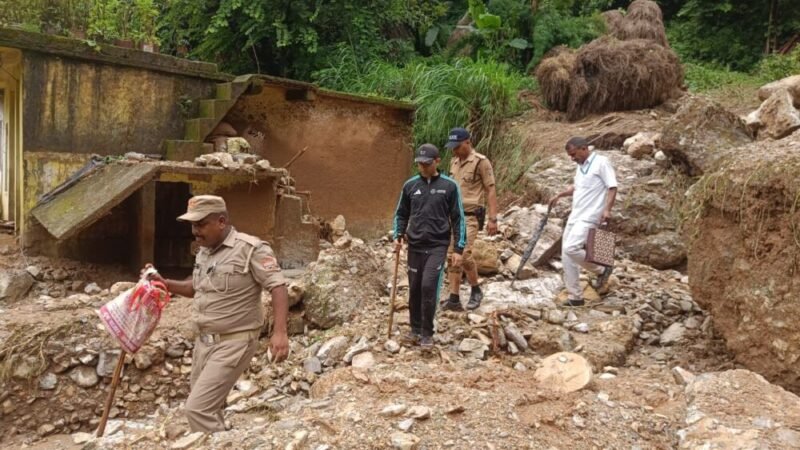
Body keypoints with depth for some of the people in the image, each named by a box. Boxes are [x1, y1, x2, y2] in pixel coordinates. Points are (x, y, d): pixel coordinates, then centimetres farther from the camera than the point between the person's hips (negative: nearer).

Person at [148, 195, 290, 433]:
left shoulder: (250, 248, -17)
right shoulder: (203, 252, 10)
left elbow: (278, 287, -22)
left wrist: (280, 332, -32)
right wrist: (164, 283, 8)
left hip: (234, 343, -9)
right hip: (204, 341, 9)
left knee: (197, 408, -12)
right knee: (206, 406, 18)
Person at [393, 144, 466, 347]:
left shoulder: (449, 186, -2)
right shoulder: (410, 185, 5)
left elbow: (458, 218, 0)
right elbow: (401, 214, 15)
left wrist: (459, 248, -3)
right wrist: (398, 235, -2)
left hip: (437, 246, -3)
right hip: (415, 246, 3)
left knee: (429, 286, -14)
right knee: (414, 289, 8)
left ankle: (427, 333, 1)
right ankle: (415, 329, 26)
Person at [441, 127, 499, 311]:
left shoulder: (481, 162, -8)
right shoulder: (454, 162, 13)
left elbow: (491, 191, -9)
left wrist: (493, 218, -14)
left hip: (470, 216, -7)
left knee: (464, 254, -17)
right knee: (452, 257, 4)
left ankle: (476, 291, 7)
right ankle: (454, 299, 10)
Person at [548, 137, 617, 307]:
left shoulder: (601, 162, -8)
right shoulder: (580, 166, 17)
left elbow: (612, 187, -13)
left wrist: (607, 209, -25)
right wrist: (560, 195, 22)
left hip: (589, 217, -9)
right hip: (575, 216, 9)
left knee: (571, 248, -24)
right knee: (566, 256, 5)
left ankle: (601, 270, 1)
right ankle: (575, 297, 14)